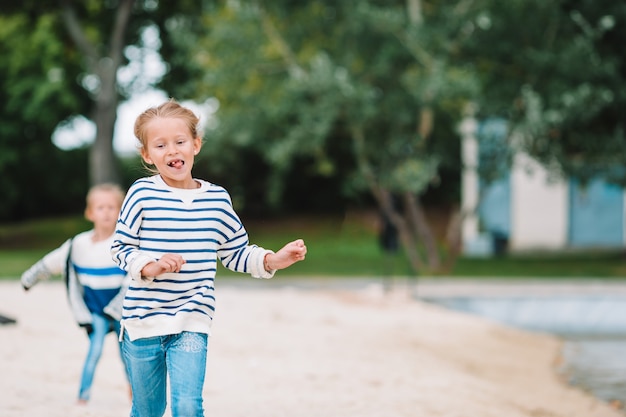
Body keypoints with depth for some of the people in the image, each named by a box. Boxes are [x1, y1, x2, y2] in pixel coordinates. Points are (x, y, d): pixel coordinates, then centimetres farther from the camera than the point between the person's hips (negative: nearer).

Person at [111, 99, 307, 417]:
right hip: (143, 320, 0)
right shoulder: (142, 194, -7)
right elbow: (120, 249, -3)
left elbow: (235, 253, 11)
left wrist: (272, 261, -4)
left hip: (192, 322, 1)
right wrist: (149, 267, -21)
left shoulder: (217, 200, 2)